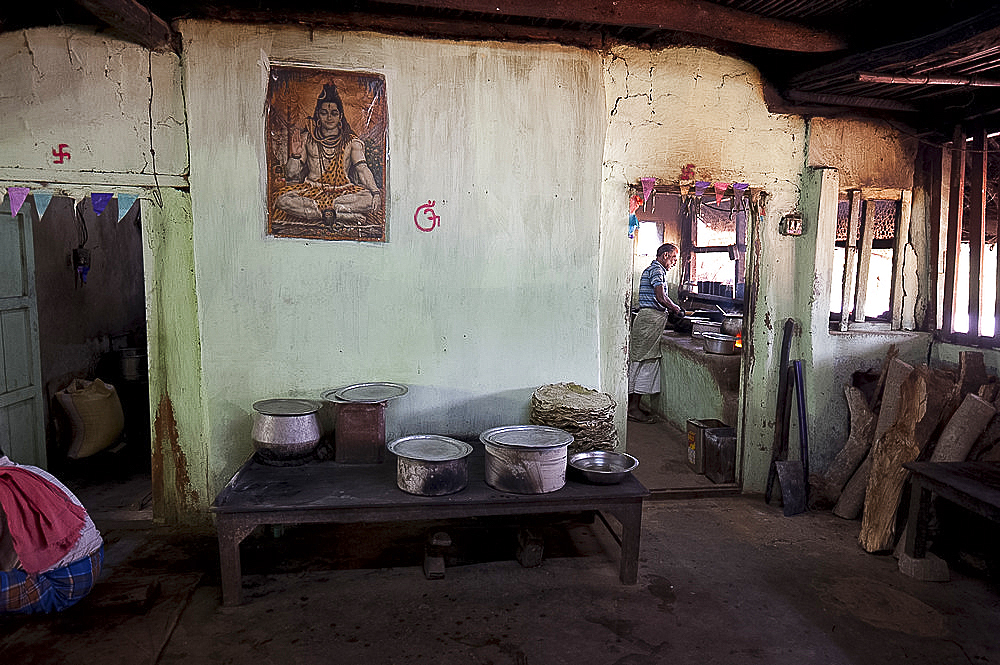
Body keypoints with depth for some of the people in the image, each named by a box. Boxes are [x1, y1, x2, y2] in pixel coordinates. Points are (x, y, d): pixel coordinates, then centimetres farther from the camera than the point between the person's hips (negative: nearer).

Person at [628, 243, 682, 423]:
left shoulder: (653, 270, 24)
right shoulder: (657, 270, -9)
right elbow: (661, 297, -19)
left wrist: (670, 310, 14)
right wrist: (676, 309, -5)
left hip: (649, 319, 11)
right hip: (650, 319, -11)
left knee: (646, 361, 11)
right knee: (644, 362, -9)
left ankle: (635, 404, 15)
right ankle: (634, 408, -6)